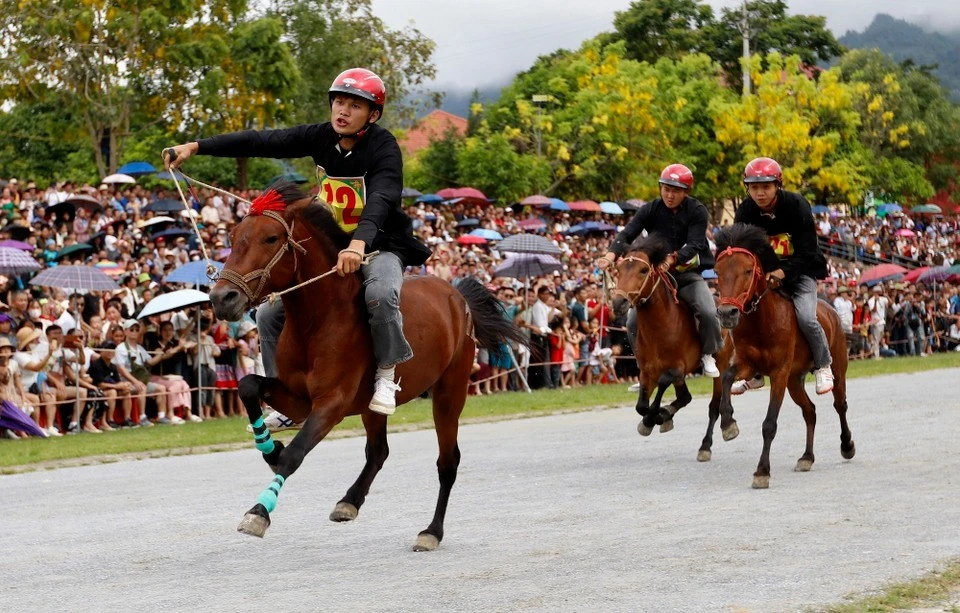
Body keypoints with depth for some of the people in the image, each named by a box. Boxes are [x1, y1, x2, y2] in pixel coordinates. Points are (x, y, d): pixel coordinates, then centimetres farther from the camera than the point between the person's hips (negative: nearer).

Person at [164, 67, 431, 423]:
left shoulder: (384, 149, -19)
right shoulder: (321, 138, -3)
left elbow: (380, 201, -36)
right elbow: (259, 143, -3)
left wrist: (359, 245, -54)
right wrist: (196, 147, -7)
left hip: (380, 246, -6)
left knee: (380, 293, -39)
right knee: (271, 312, -1)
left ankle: (386, 374, -17)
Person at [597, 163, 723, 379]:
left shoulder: (697, 211, -7)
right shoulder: (651, 210, -2)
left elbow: (694, 244, -20)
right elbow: (627, 234, -15)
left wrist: (673, 259, -40)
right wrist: (612, 254, -36)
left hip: (688, 274, -2)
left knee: (708, 313, -25)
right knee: (633, 321, -10)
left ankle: (708, 355, 2)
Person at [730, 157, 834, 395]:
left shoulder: (796, 205, -19)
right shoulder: (745, 211, -10)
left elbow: (807, 250, -21)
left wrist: (784, 271, -35)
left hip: (799, 271, -4)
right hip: (764, 274, 4)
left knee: (806, 317, -25)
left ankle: (823, 366, 2)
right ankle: (754, 372, 8)